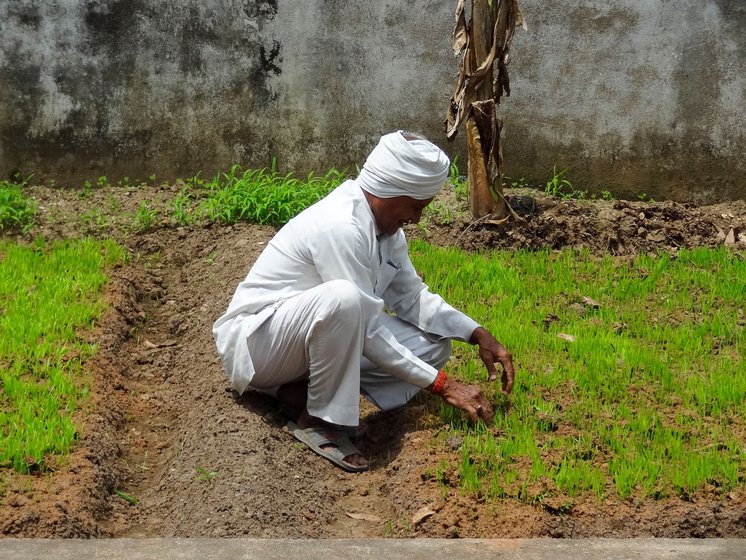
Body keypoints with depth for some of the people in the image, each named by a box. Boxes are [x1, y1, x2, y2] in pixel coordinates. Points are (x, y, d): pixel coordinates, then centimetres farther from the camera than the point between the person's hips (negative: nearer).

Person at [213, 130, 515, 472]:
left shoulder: (385, 224, 0)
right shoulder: (340, 227, -28)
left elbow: (412, 297, 9)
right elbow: (368, 332, -26)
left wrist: (478, 334, -4)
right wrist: (442, 385, -22)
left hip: (311, 336, 10)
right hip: (256, 338, -10)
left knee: (434, 344, -1)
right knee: (343, 298, -40)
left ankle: (304, 388, -3)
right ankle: (318, 419, -20)